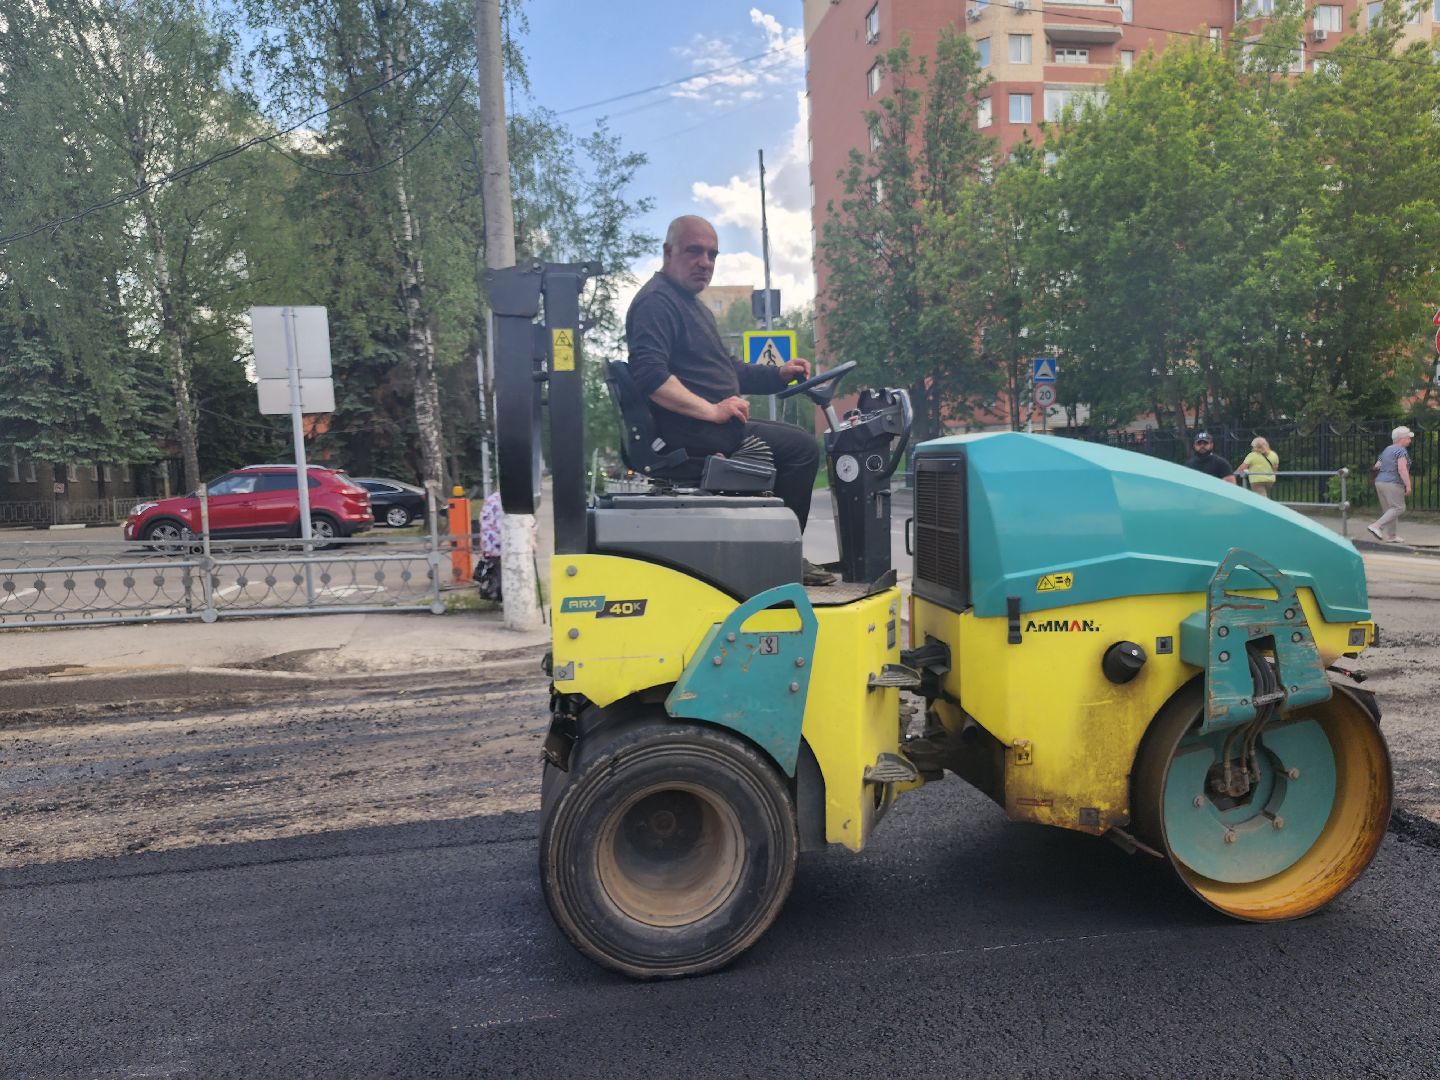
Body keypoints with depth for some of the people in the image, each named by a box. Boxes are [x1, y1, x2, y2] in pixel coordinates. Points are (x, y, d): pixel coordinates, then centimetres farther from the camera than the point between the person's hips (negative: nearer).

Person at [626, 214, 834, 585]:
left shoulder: (691, 304, 23)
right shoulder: (656, 301, -11)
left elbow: (727, 369, 28)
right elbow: (649, 375, -26)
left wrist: (779, 373, 14)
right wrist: (712, 410, -26)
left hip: (710, 427, 11)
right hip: (694, 433, -11)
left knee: (795, 439, 20)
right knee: (801, 447, -15)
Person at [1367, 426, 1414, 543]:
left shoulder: (1387, 450, 16)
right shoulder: (1401, 451, -9)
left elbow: (1376, 466, 18)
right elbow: (1402, 469, -19)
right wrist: (1408, 485, -17)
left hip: (1380, 482, 9)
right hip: (1393, 484, -9)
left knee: (1389, 510, 11)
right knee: (1398, 508, -6)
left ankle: (1390, 536, 11)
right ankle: (1376, 526, -17)